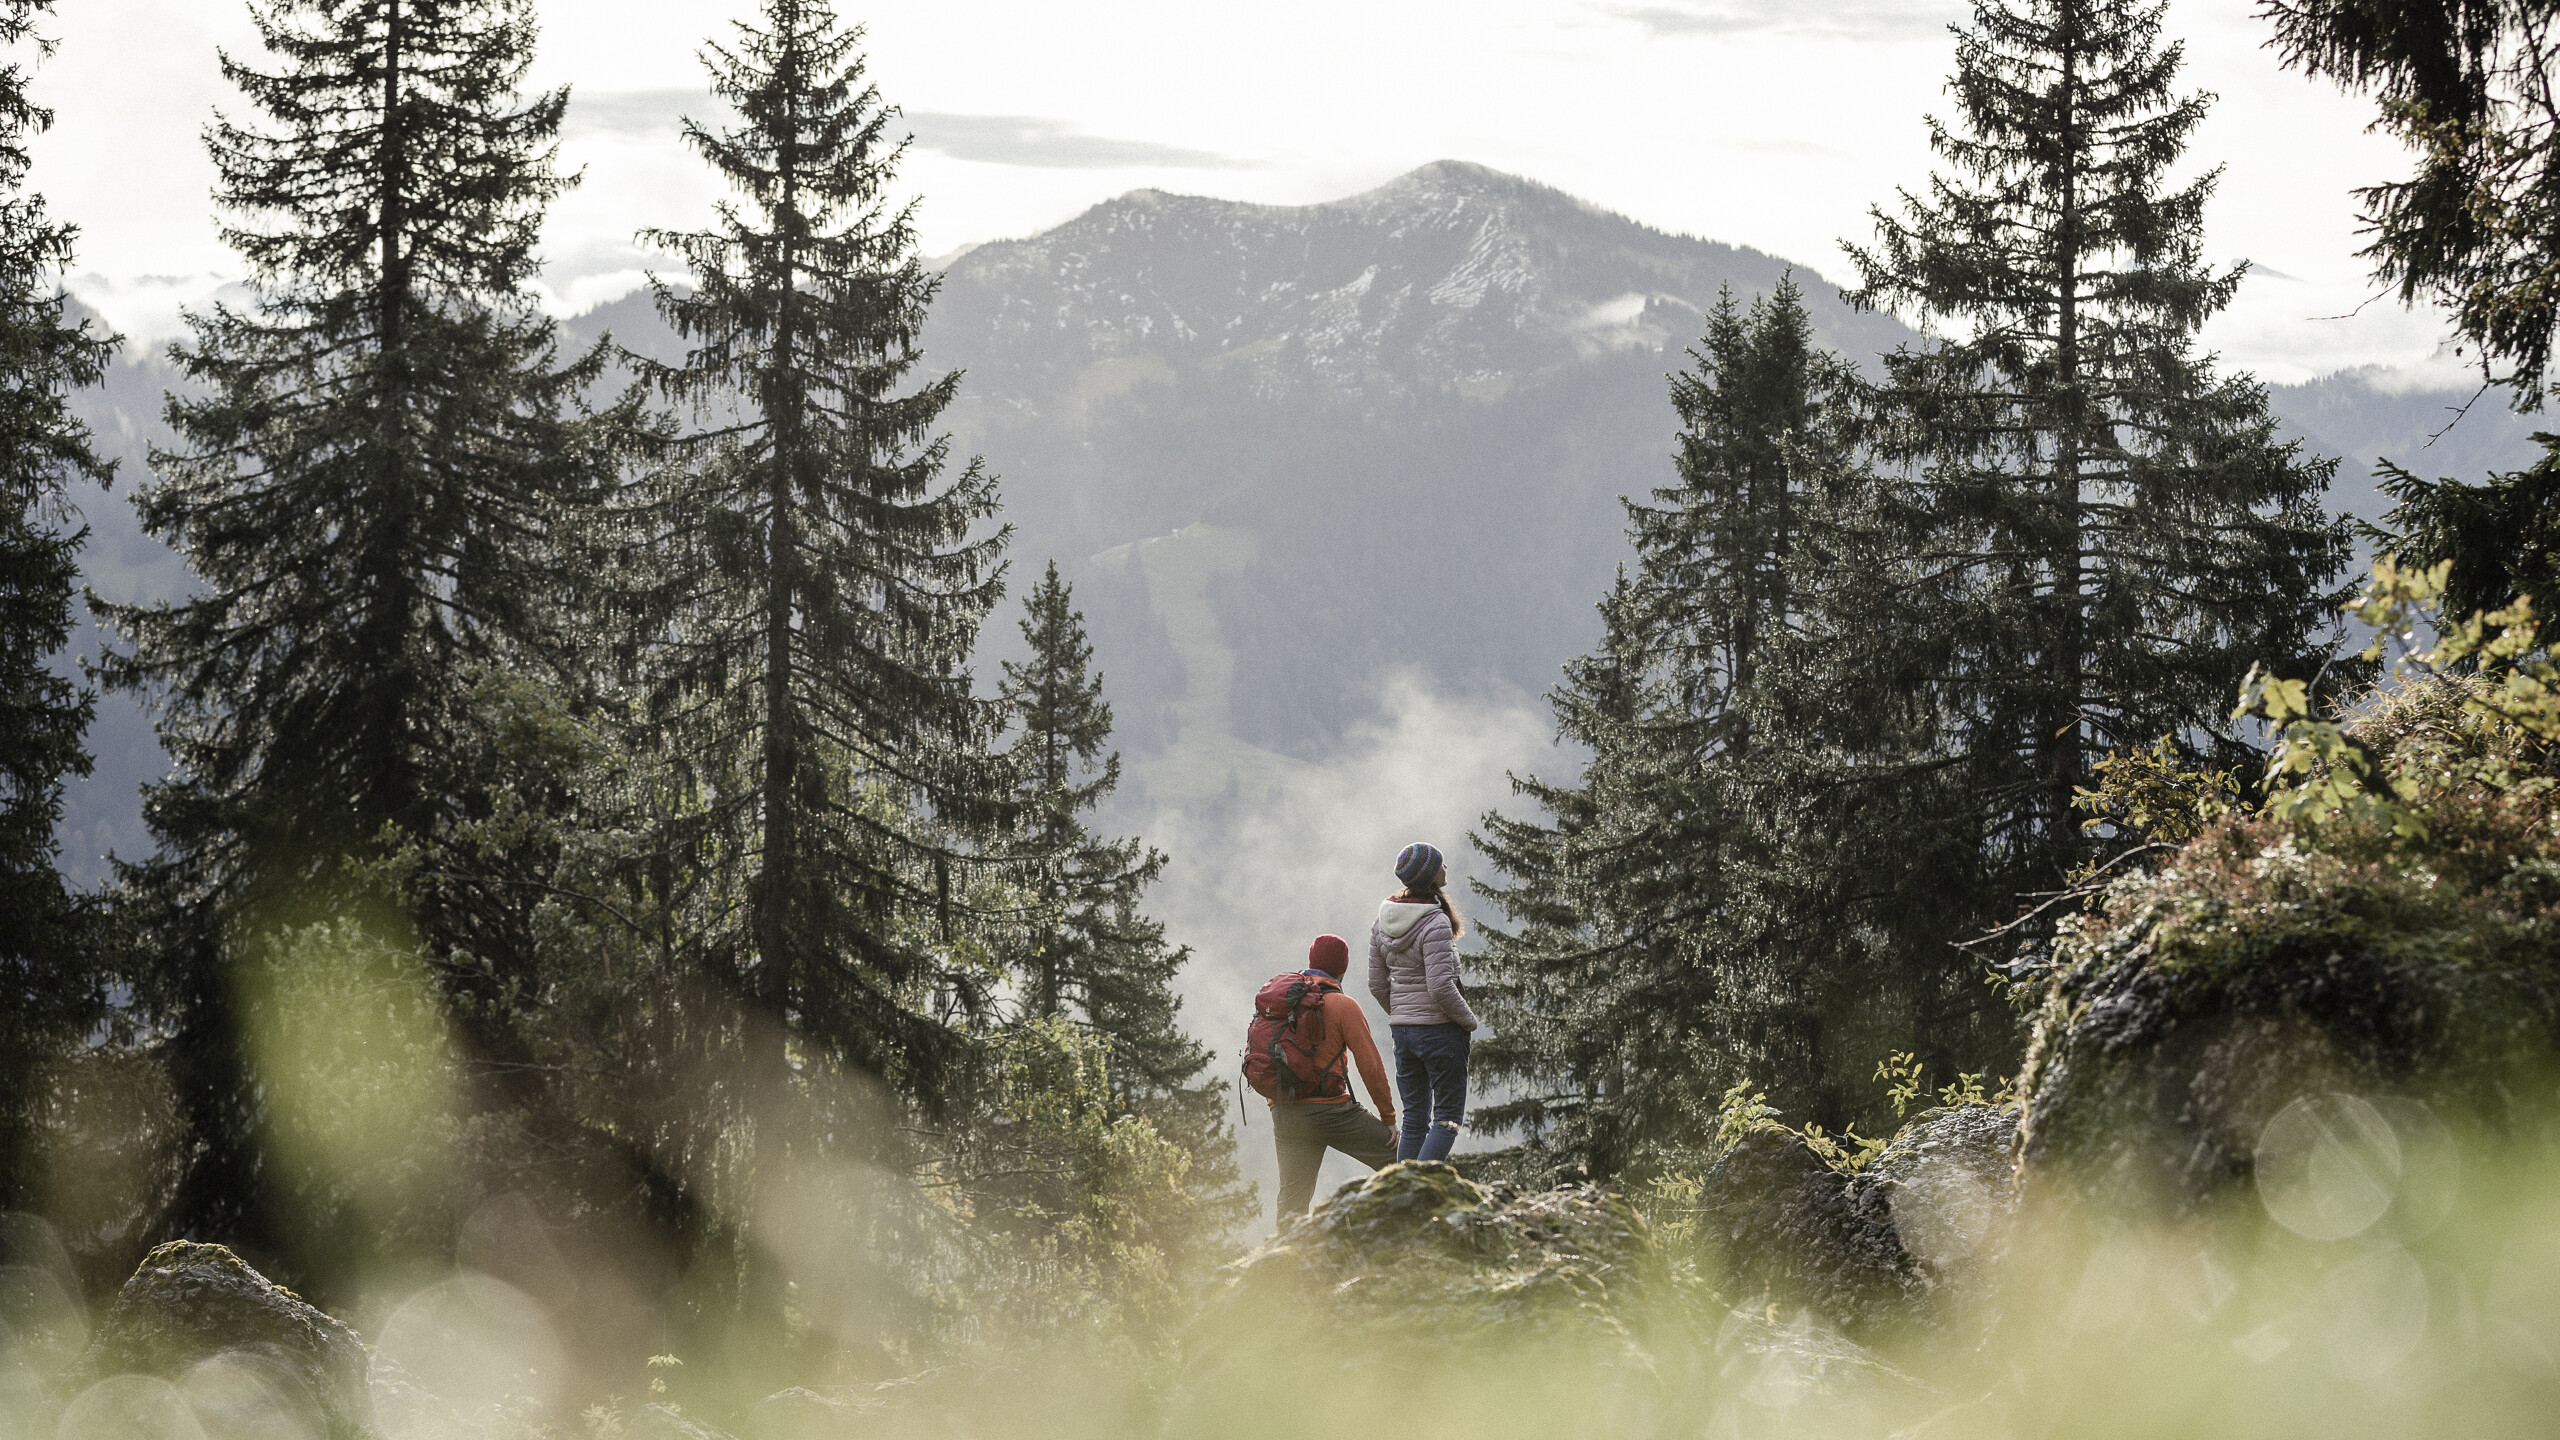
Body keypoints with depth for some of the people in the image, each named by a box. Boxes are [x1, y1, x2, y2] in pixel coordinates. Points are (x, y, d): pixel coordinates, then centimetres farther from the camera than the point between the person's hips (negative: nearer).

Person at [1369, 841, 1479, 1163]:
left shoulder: (1383, 921, 4)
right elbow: (1441, 988, -22)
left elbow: (1377, 985, 10)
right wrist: (1469, 1020, -7)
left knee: (1414, 1118, 13)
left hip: (1401, 1028, 7)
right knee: (1449, 1116, 0)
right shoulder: (1435, 924, -19)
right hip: (1440, 1028, -7)